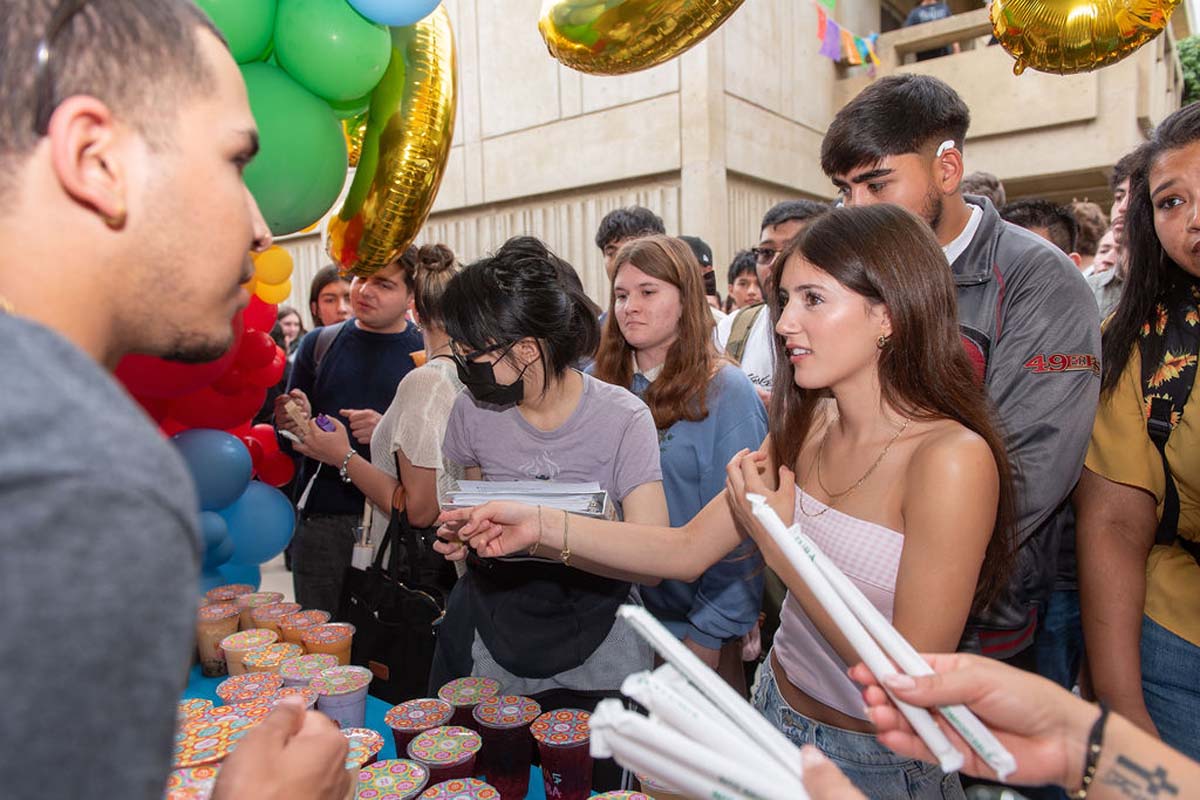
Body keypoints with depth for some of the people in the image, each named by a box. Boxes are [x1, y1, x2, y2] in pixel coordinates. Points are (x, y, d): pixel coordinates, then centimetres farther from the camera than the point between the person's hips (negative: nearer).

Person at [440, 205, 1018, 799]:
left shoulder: (953, 457, -27)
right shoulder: (808, 427, -6)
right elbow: (688, 549, -8)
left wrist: (779, 545, -25)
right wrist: (541, 527, -17)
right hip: (777, 712, 6)